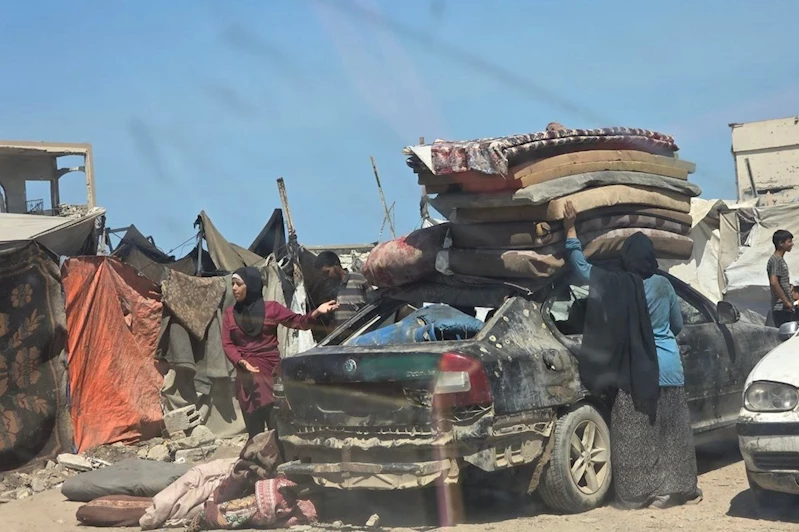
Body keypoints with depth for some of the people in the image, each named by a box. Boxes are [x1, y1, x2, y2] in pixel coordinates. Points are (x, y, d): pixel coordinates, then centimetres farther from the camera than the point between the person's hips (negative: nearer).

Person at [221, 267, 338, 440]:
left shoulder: (271, 308, 3)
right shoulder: (230, 313, 9)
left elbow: (299, 322, -1)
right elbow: (227, 344, 4)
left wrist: (316, 313, -20)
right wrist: (242, 362, -14)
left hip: (270, 372, -2)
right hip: (246, 375, 2)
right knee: (253, 427, 4)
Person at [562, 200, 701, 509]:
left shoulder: (615, 285, -8)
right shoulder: (663, 285, -1)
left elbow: (580, 265, 3)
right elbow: (678, 325, 12)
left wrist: (570, 227, 10)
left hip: (635, 372, -3)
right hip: (668, 368, 3)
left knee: (635, 436, 3)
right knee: (672, 433, 10)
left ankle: (638, 493, 5)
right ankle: (678, 489, 17)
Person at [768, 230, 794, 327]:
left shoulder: (781, 260, 19)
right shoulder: (776, 260, -11)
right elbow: (774, 282, -23)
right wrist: (786, 302, -20)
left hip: (786, 308, 10)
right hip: (781, 309, -10)